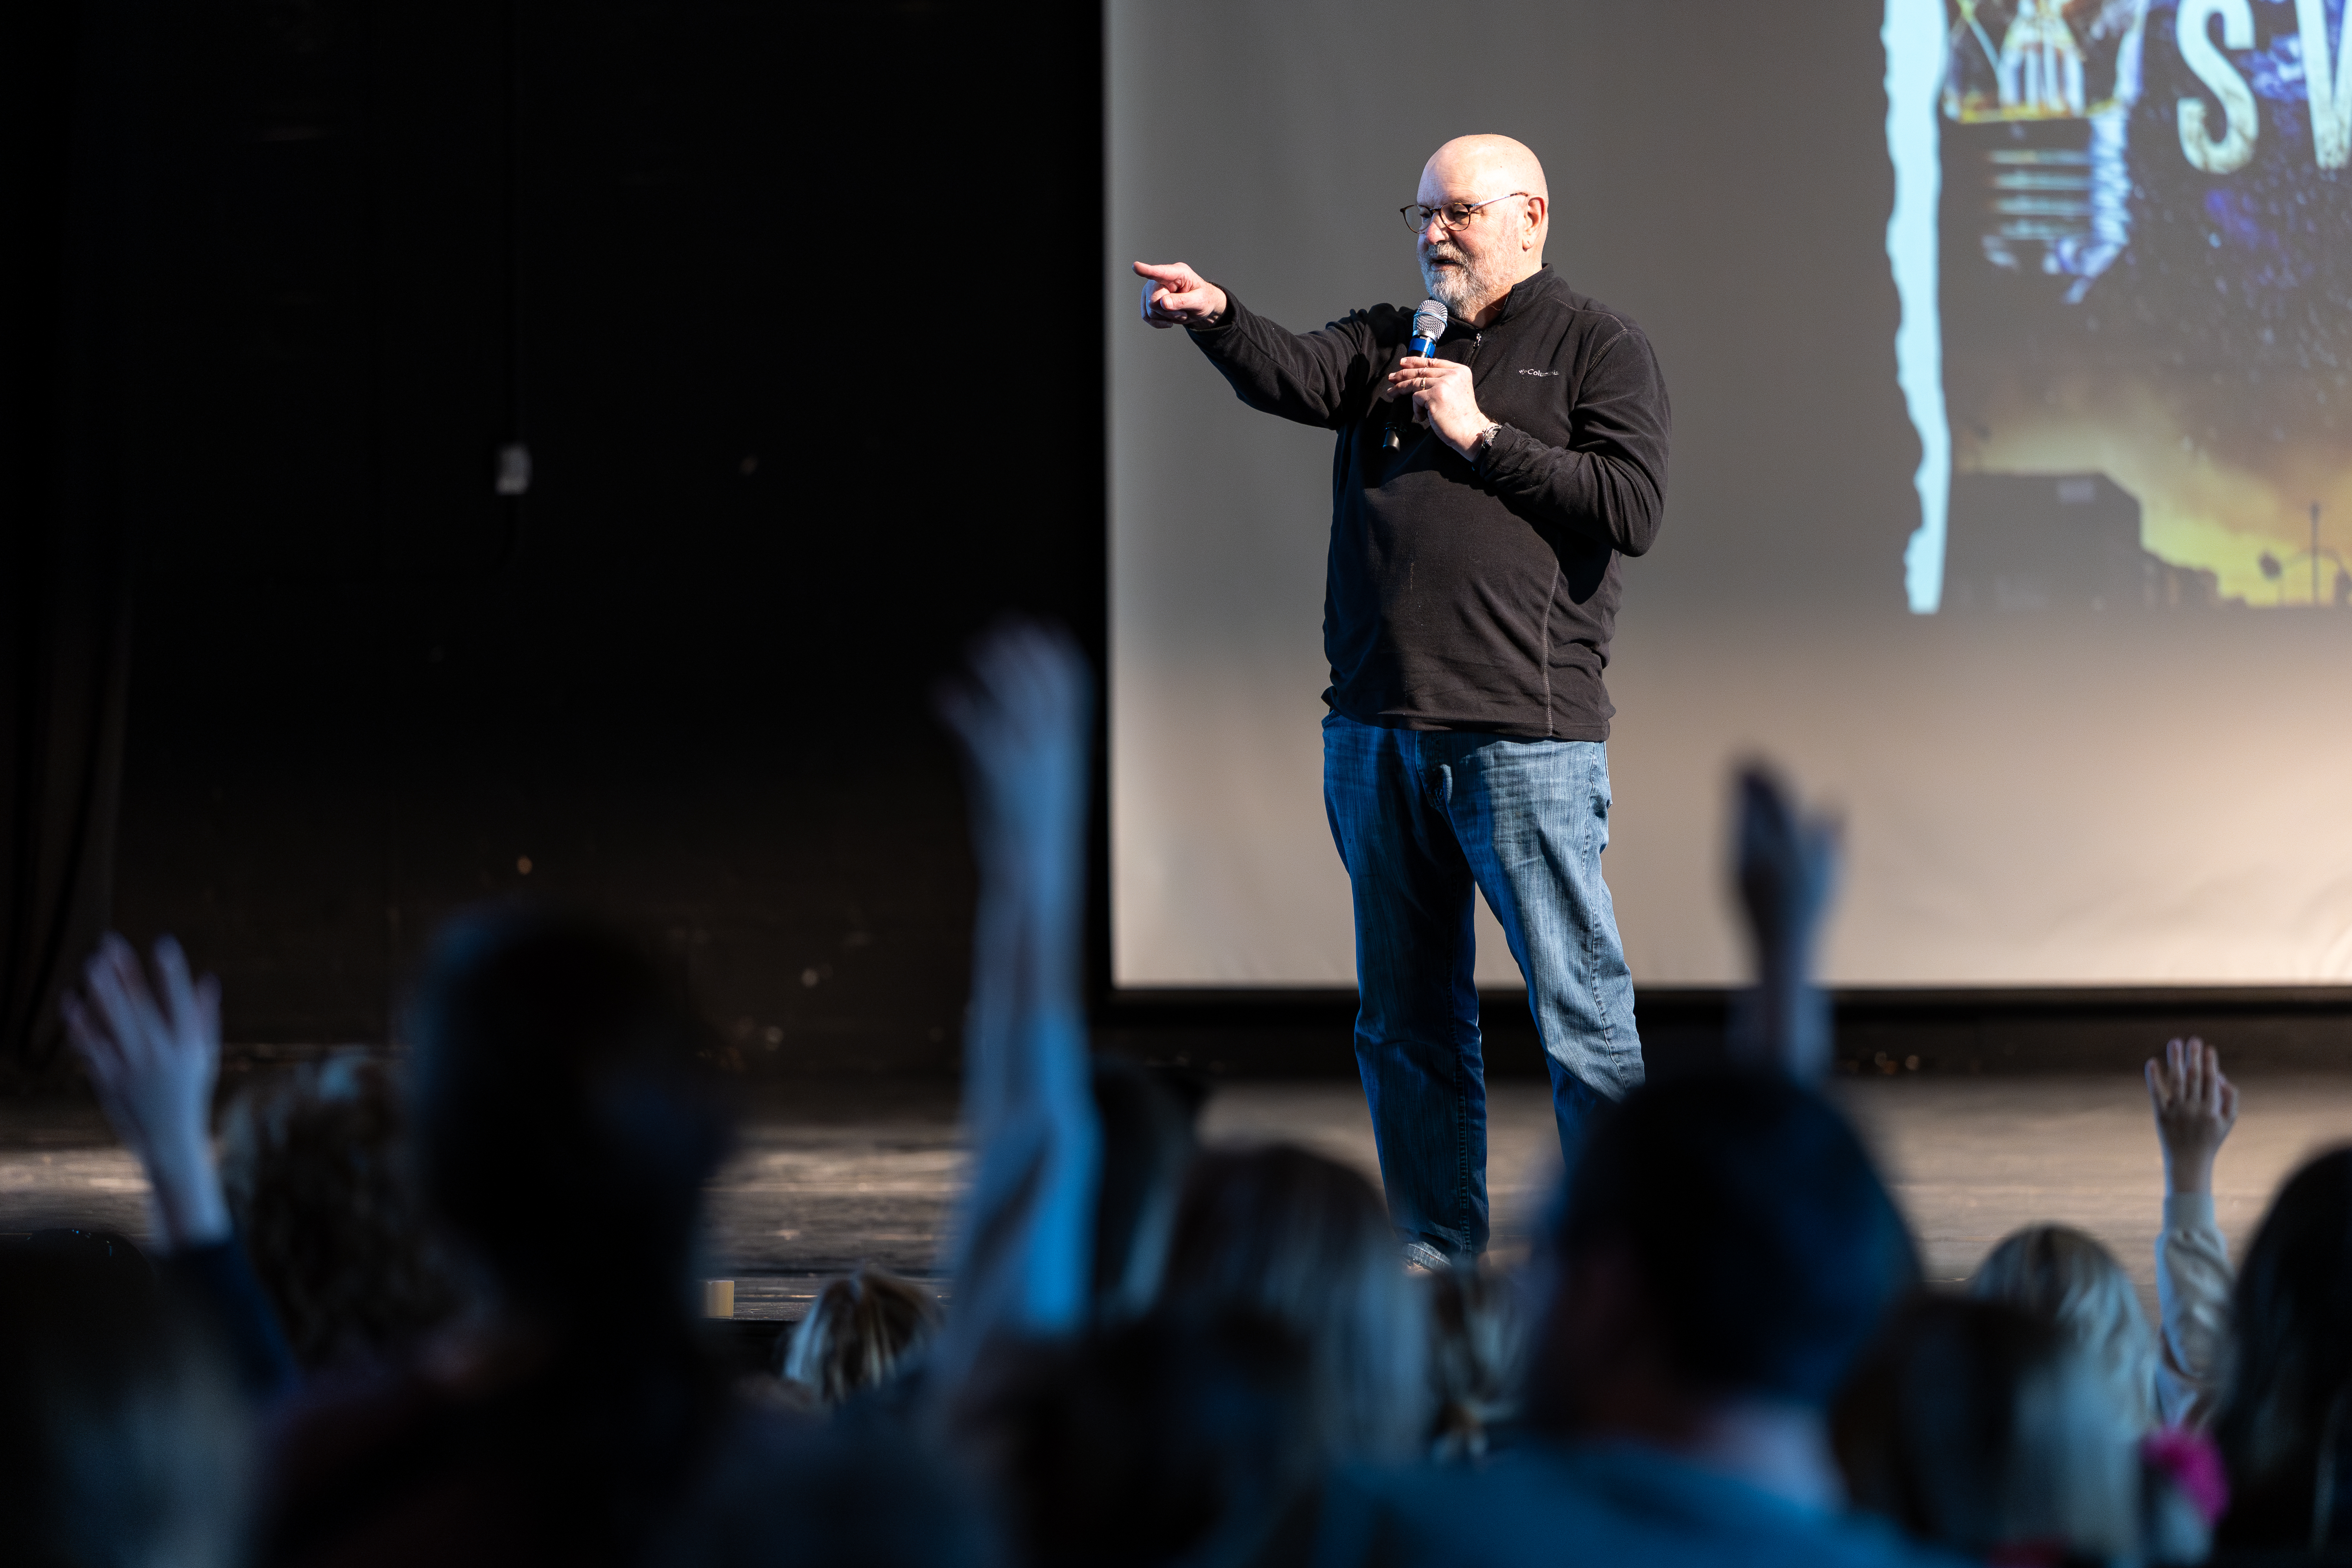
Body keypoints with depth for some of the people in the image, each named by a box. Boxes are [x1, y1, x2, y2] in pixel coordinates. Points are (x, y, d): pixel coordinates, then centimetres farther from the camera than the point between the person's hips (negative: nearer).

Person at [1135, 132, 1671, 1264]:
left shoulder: (1597, 347, 6)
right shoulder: (1388, 343, 17)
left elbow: (1632, 508, -7)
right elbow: (1294, 379, -4)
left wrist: (1480, 434, -8)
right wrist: (1213, 317, -24)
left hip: (1525, 738, -5)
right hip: (1375, 733, 5)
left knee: (1581, 1012, -6)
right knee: (1406, 1021, 10)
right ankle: (1434, 1247, 18)